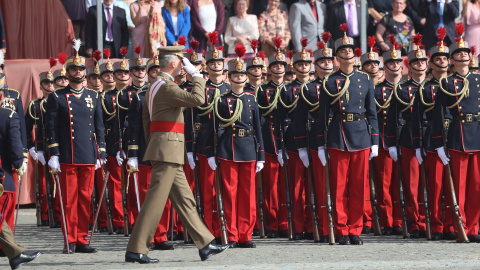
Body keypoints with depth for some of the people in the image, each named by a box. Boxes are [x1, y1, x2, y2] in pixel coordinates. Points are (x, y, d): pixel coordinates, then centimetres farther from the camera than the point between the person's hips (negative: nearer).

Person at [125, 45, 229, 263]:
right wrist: (197, 75, -11)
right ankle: (135, 250, -7)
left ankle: (205, 245, 17)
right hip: (168, 149, -11)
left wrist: (152, 145, 22)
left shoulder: (155, 86, 16)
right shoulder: (166, 86, -15)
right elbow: (197, 99, -25)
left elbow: (146, 119, 20)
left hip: (167, 153, 11)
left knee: (184, 199, 12)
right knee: (155, 199, -8)